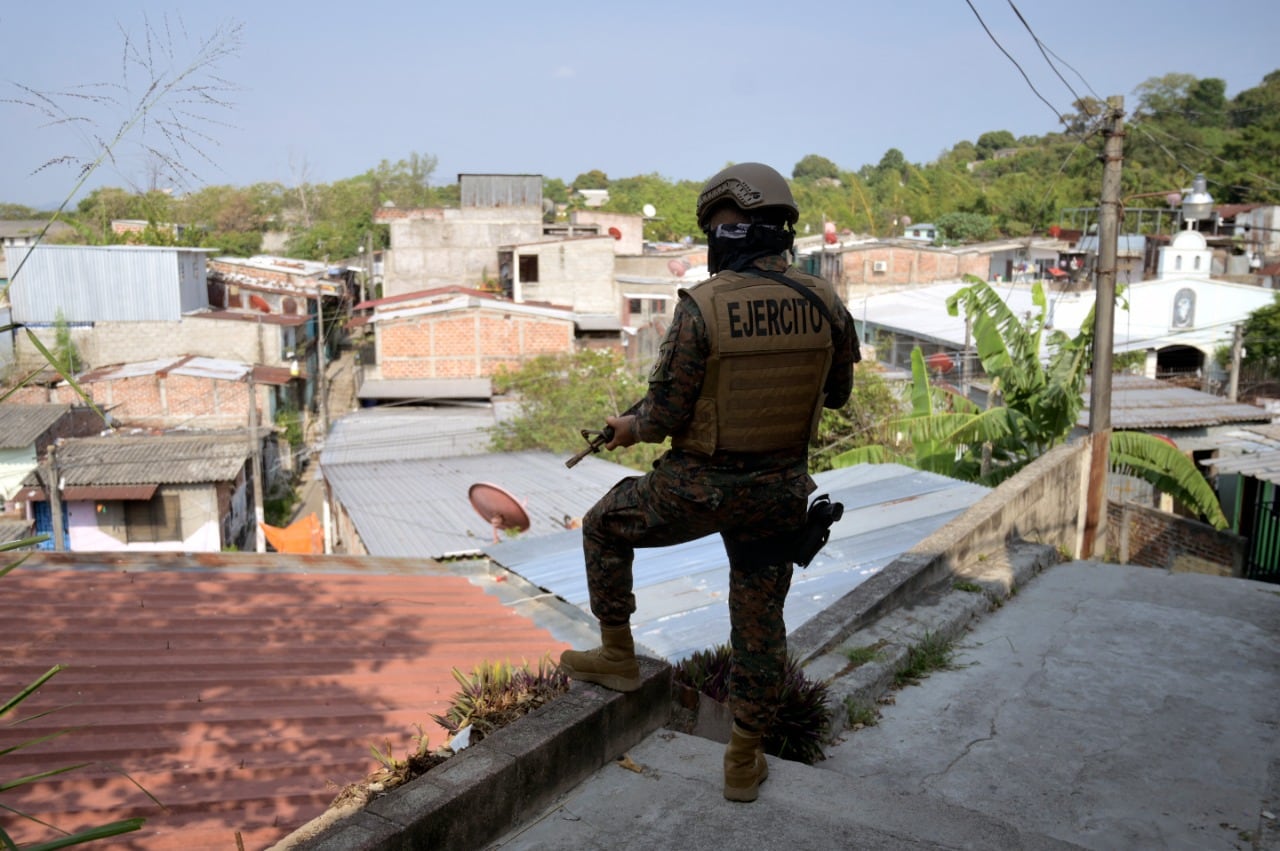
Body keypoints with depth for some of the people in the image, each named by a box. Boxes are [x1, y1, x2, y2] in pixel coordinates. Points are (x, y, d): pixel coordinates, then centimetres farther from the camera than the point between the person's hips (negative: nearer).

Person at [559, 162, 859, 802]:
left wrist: (628, 428, 6)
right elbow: (836, 394, 11)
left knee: (605, 528, 23)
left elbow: (665, 416, -16)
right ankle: (744, 761, 29)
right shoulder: (825, 304, -5)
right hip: (780, 489, 4)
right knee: (760, 620, 18)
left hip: (699, 486, -4)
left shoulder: (701, 307, -19)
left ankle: (618, 655, 32)